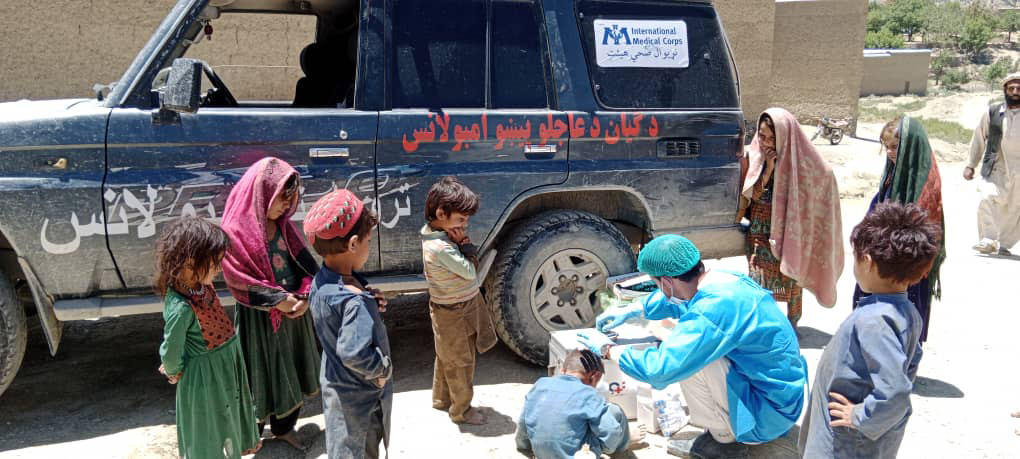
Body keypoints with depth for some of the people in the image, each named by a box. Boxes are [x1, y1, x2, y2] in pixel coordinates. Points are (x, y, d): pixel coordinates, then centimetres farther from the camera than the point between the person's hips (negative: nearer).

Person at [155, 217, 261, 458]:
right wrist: (175, 373, -5)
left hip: (227, 360, 8)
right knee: (209, 423, 18)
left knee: (230, 408, 33)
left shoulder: (200, 284, -12)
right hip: (206, 372, -8)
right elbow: (170, 353, -23)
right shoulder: (180, 307, -35)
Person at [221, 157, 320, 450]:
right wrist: (279, 300, -19)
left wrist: (305, 297, -13)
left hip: (293, 311, 6)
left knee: (292, 371, 17)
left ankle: (284, 427, 36)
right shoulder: (236, 232, -18)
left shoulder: (283, 226, 1)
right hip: (259, 317, -6)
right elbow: (239, 281, -19)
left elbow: (306, 263, 2)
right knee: (263, 374, 9)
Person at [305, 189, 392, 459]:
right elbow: (355, 353, -40)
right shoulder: (354, 300, -33)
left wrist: (370, 303, -7)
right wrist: (382, 371, -22)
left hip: (336, 386, 8)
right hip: (360, 396, -8)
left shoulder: (320, 283, -6)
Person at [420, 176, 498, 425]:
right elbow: (470, 271, -23)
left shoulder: (437, 234, -2)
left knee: (447, 358, 26)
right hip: (454, 314, -9)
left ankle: (441, 399, 44)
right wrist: (464, 244, -17)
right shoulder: (441, 247, -32)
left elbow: (470, 265, 3)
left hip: (462, 306, 9)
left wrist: (462, 243, -14)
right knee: (461, 363, 10)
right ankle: (461, 410, 28)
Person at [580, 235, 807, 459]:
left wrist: (608, 350, -13)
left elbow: (658, 369, -29)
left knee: (688, 360, -21)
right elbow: (674, 298, 20)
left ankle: (725, 438, 0)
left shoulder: (712, 311, -31)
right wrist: (630, 311, 20)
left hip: (769, 413, -9)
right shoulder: (724, 278, -3)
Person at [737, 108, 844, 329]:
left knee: (792, 281, 12)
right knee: (759, 284, 7)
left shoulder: (803, 162, -14)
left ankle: (791, 325, 31)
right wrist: (767, 170, -18)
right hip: (760, 233, 2)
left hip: (790, 233, -2)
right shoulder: (755, 157, -6)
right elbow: (752, 196, -9)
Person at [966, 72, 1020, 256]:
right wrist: (970, 165, 11)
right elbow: (979, 139, 12)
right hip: (995, 170, 0)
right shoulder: (993, 113, 4)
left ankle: (1004, 244, 20)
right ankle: (988, 240, -17)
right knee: (988, 199, -22)